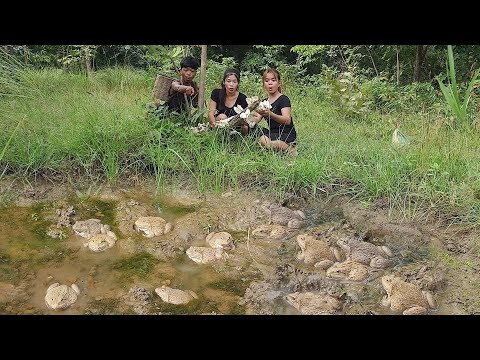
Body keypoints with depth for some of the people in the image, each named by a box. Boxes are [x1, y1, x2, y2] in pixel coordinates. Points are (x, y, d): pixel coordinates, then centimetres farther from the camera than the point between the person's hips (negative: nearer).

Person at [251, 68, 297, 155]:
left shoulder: (284, 99, -8)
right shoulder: (264, 102, 15)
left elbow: (287, 120, -24)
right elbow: (256, 120, 3)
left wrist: (270, 114, -42)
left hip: (287, 135, -8)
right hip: (273, 133, 8)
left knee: (263, 140, -32)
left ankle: (289, 148, -12)